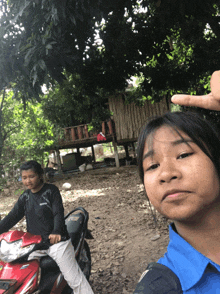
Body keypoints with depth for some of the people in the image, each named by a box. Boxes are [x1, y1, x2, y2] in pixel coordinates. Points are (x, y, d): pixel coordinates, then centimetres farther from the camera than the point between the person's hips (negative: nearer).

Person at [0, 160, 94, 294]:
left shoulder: (51, 190, -7)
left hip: (56, 241, -5)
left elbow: (59, 213, -17)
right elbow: (12, 217, 10)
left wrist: (56, 232, -33)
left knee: (74, 279, -1)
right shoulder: (25, 197, 9)